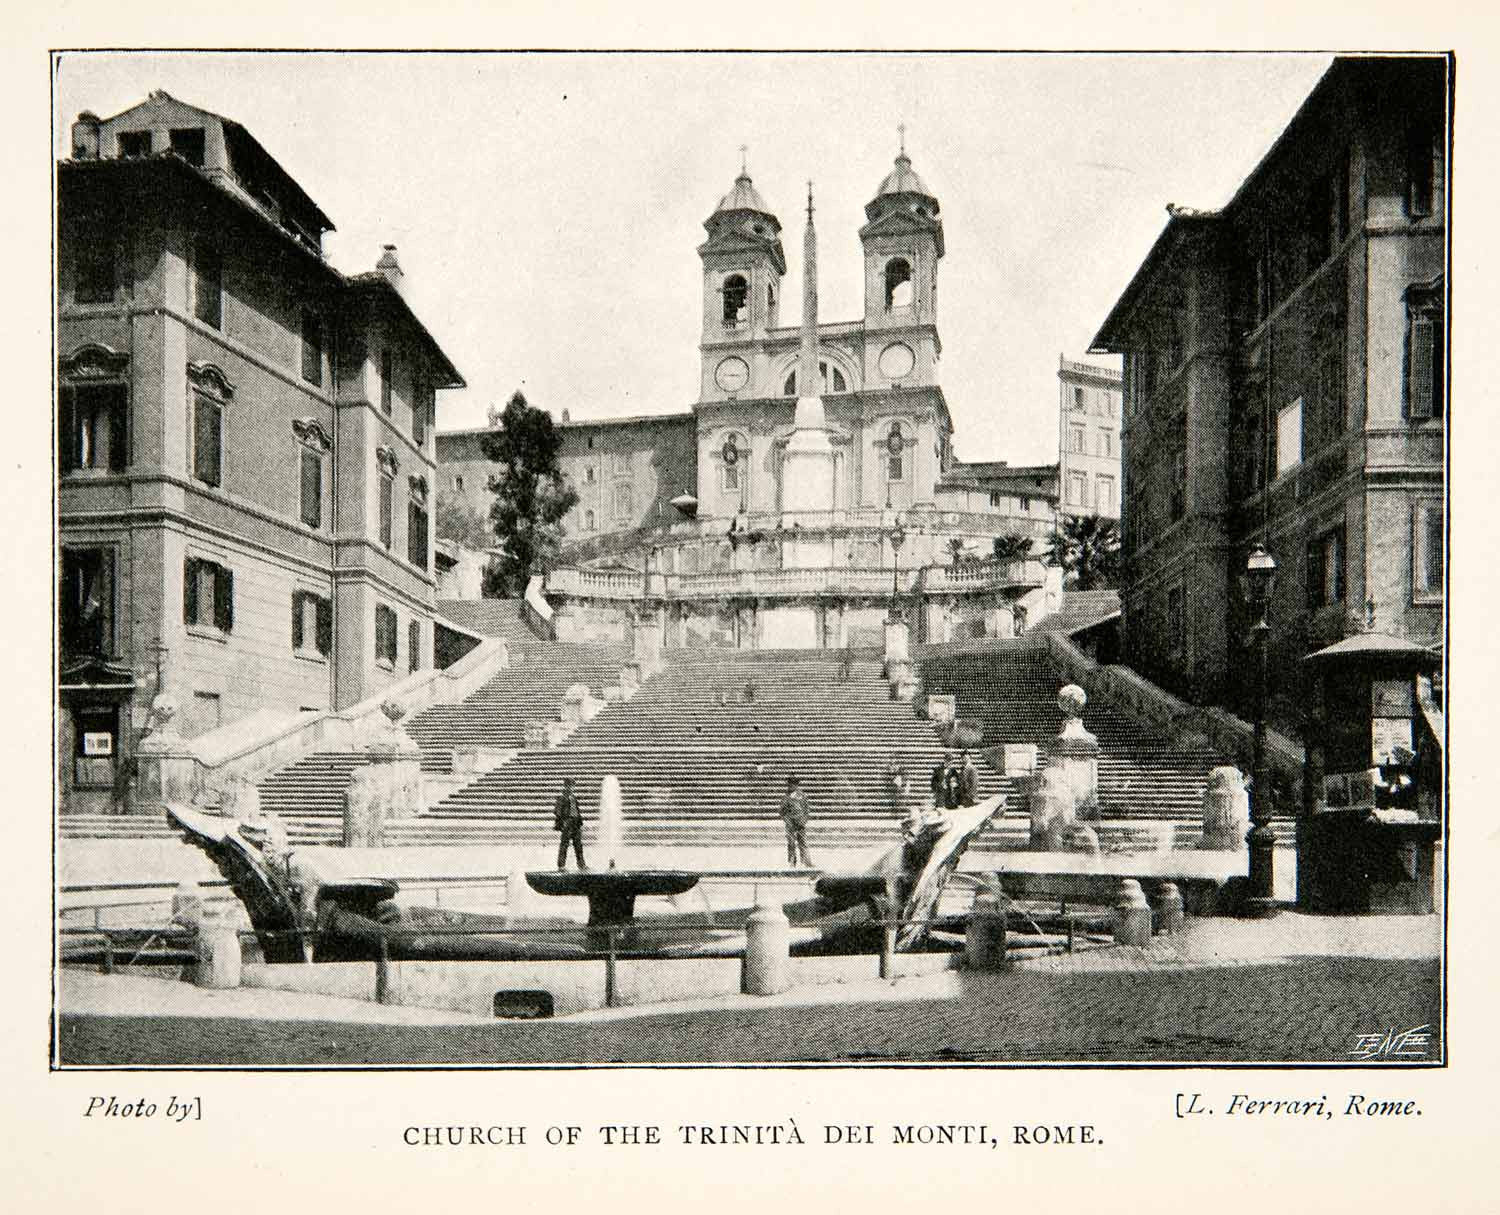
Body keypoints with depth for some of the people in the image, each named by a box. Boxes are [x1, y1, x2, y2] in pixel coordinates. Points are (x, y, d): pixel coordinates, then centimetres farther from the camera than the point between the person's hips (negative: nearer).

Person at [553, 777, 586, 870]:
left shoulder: (573, 798, 18)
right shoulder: (561, 798, -7)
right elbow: (558, 811, -12)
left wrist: (580, 823, 20)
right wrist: (559, 824, -18)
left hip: (575, 824, 8)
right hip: (566, 823, -8)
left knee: (578, 844, 7)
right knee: (564, 844, -5)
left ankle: (581, 864, 11)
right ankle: (561, 865, -2)